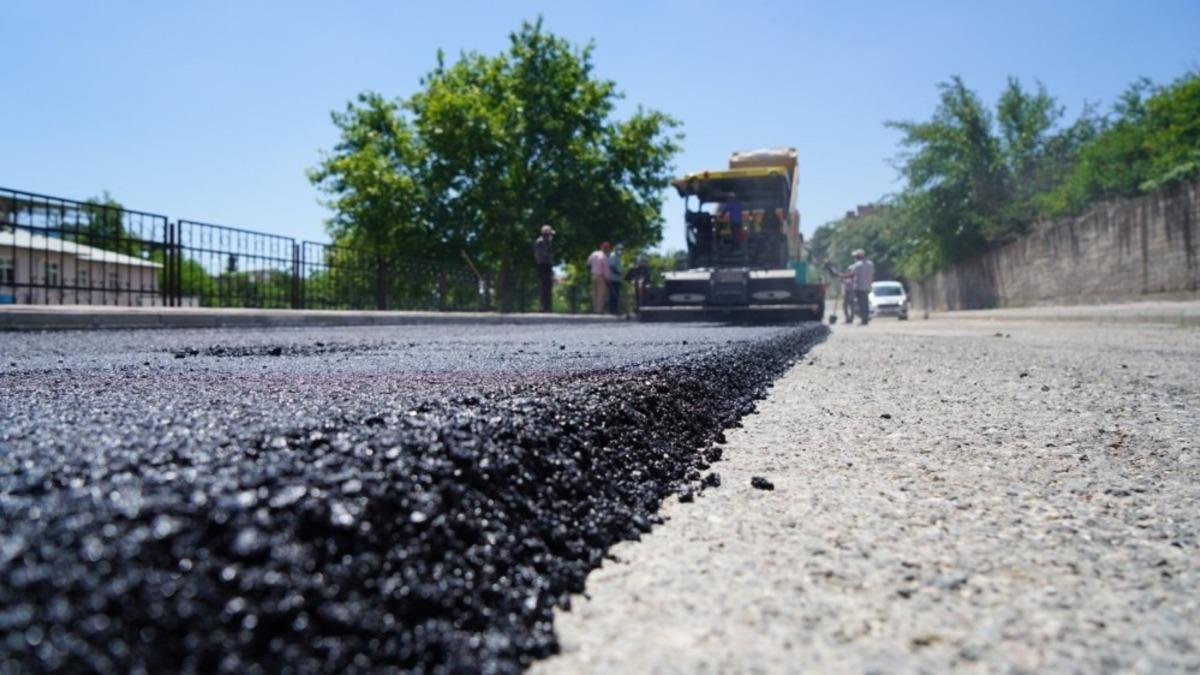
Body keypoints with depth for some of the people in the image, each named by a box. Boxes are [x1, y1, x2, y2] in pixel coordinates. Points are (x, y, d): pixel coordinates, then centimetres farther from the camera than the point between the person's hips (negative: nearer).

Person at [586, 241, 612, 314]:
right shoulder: (604, 257, -15)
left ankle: (594, 310, 14)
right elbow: (606, 270, -16)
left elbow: (588, 264, 15)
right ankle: (599, 310, -7)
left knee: (594, 294, 11)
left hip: (593, 276, 7)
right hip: (601, 277, -7)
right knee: (601, 294, -5)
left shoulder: (594, 254, 5)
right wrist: (608, 279, -9)